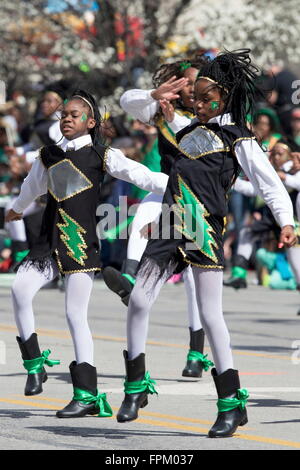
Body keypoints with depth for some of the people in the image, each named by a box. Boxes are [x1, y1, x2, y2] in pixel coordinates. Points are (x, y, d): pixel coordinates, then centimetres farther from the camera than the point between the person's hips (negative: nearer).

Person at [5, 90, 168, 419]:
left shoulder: (101, 156, 1)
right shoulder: (49, 156, 15)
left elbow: (141, 176, -6)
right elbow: (32, 186, 35)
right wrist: (17, 209, 53)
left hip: (80, 243, -4)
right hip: (49, 240, 4)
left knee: (75, 314, -7)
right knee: (20, 290, -20)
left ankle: (87, 394, -3)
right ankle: (34, 364, -5)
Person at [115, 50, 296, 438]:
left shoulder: (238, 139, 2)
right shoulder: (190, 129, 19)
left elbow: (269, 183, -7)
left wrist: (285, 220, -22)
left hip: (204, 230, -6)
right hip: (171, 227, 6)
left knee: (210, 314, -8)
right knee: (138, 300, -2)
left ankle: (232, 403, -1)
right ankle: (136, 387, 12)